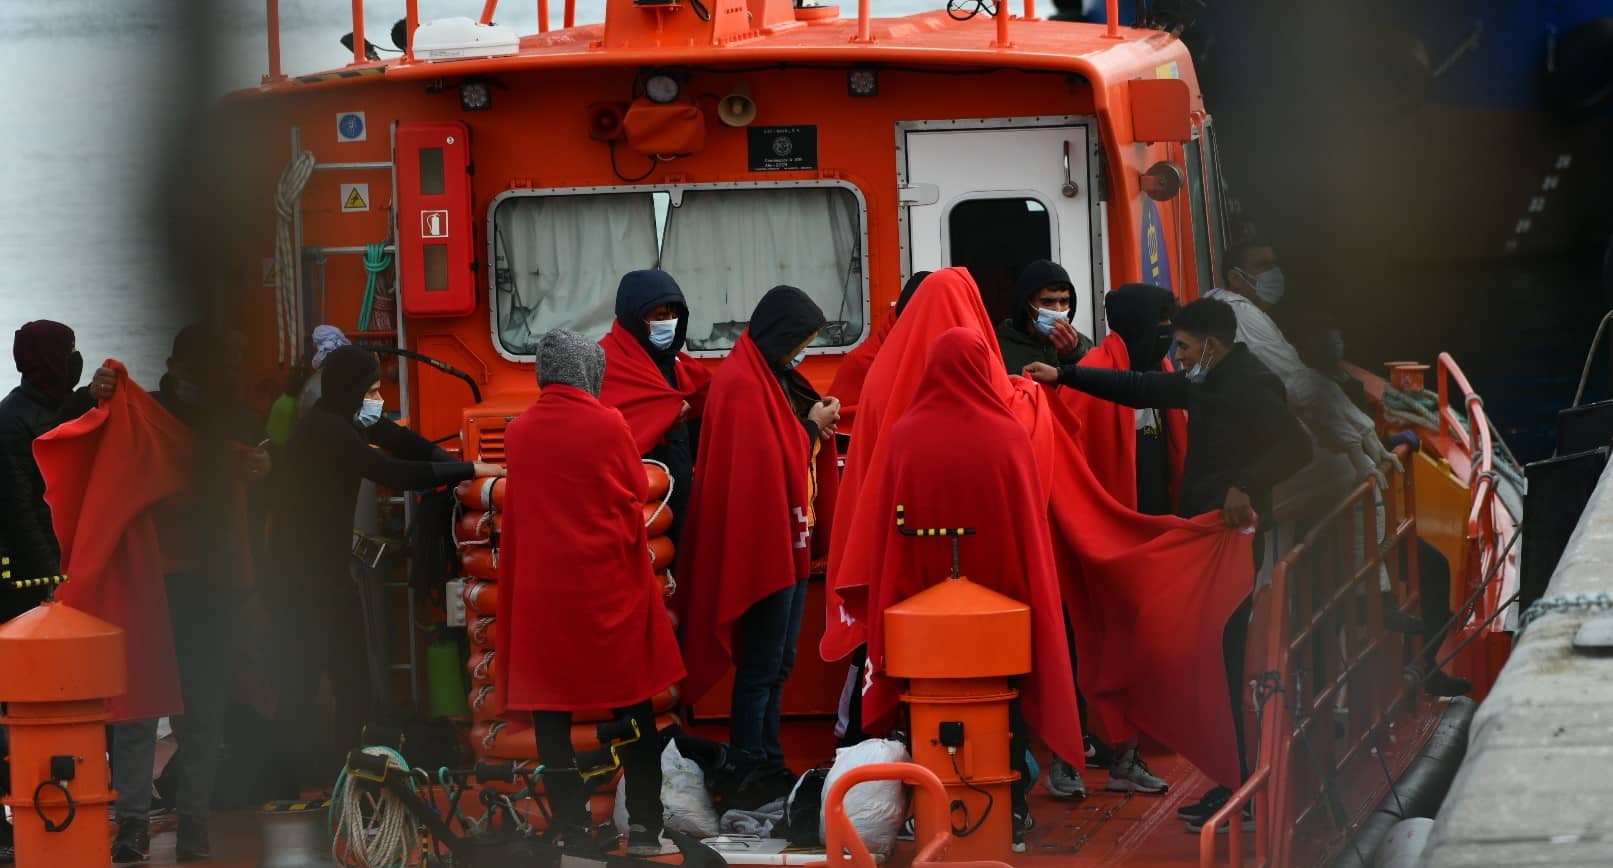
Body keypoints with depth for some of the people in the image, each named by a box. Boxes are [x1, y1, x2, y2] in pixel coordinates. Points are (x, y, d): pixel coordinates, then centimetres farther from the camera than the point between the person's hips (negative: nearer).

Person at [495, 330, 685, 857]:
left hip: (539, 589, 2)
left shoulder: (519, 433, 0)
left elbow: (520, 509, 9)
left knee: (551, 714, 6)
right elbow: (636, 497, 2)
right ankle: (643, 827, 8)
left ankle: (572, 829, 4)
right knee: (634, 711, 10)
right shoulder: (607, 426, -8)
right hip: (608, 585, -2)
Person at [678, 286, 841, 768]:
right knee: (761, 668, -6)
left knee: (779, 664, 15)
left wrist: (818, 424, 0)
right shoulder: (743, 385, -17)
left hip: (789, 541, 10)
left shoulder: (775, 377, 13)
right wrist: (812, 428, -10)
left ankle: (770, 763, 21)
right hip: (763, 542, -10)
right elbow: (767, 464, -22)